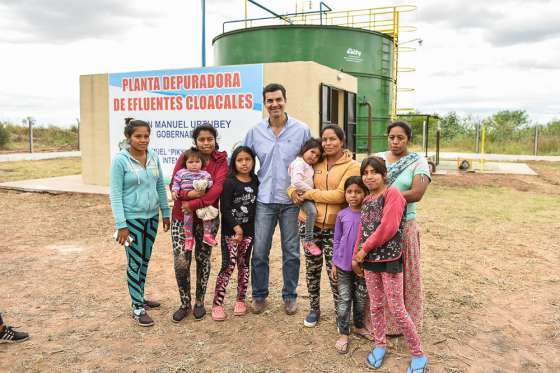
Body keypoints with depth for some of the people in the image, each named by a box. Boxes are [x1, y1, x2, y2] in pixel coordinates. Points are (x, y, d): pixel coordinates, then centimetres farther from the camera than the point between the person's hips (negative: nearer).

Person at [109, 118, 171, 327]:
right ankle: (138, 308, 14)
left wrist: (165, 213, 10)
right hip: (132, 218, -5)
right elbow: (115, 194, -13)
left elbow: (160, 186, 9)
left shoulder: (153, 157, 2)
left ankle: (140, 297, 33)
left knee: (145, 260, 16)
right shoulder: (120, 160, -13)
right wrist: (121, 225, -17)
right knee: (135, 263, 3)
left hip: (152, 216, 5)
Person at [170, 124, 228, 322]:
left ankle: (199, 302, 31)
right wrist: (189, 193, -23)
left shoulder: (221, 161, -4)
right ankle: (185, 303, 17)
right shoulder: (184, 157, -2)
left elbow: (217, 189, -17)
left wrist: (194, 204, -24)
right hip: (182, 217, 0)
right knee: (181, 263, -6)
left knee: (203, 260, 13)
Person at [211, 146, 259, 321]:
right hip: (230, 231, -5)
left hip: (248, 231, 5)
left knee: (244, 265, 13)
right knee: (228, 265, -7)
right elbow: (225, 208, -13)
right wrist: (236, 228, -14)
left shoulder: (256, 182, 6)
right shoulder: (229, 182, -9)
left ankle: (241, 300, 25)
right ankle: (217, 304, 1)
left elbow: (256, 205, 11)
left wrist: (250, 229, 4)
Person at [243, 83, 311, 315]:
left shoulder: (302, 130, -2)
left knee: (291, 251, 9)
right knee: (259, 251, 6)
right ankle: (259, 295, 24)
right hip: (264, 200, 1)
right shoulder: (255, 132, 4)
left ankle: (290, 296, 25)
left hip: (292, 200, -1)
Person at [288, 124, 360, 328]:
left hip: (335, 227, -4)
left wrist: (310, 194, -13)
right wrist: (293, 191, -4)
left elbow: (340, 195, -17)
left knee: (335, 272, 0)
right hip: (310, 223, 4)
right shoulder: (316, 163, 7)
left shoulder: (352, 166, -6)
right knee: (312, 269, 15)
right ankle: (314, 309, 33)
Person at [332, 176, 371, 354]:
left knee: (361, 298, 15)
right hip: (343, 264, 0)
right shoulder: (342, 215, -3)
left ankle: (359, 326, 34)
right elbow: (336, 241, 3)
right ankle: (343, 334, 15)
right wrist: (334, 263, 2)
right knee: (344, 299, 5)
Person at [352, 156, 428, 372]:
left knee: (397, 310, -1)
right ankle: (379, 345, 32)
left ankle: (418, 355, 15)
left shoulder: (392, 194, -12)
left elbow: (388, 228, -20)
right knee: (375, 306, 14)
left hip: (390, 259, -6)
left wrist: (363, 250, -13)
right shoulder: (366, 200, 11)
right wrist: (356, 257, 8)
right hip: (370, 260, 6)